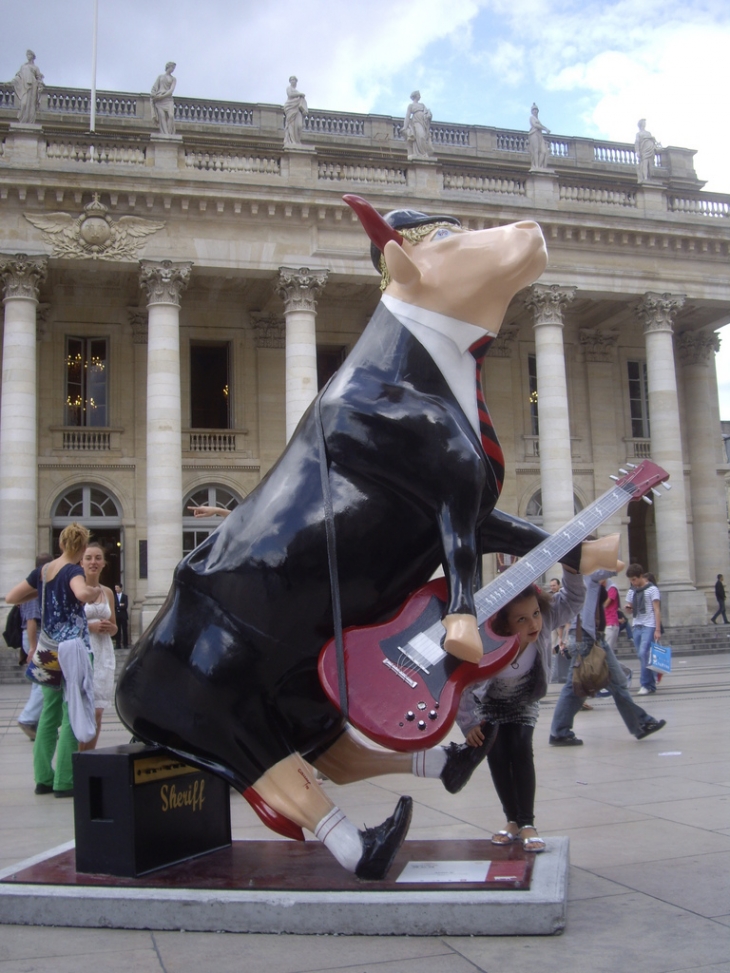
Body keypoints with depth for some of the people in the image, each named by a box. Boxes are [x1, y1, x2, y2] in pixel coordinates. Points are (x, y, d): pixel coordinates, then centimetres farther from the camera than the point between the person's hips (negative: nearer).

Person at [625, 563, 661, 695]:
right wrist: (627, 607, -3)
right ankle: (651, 682, 14)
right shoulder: (631, 591, 13)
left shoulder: (652, 589, -5)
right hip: (637, 626, 6)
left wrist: (658, 630, -14)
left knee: (644, 653, -15)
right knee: (641, 655, 5)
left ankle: (646, 684, -8)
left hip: (649, 626, -6)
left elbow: (657, 610, -8)